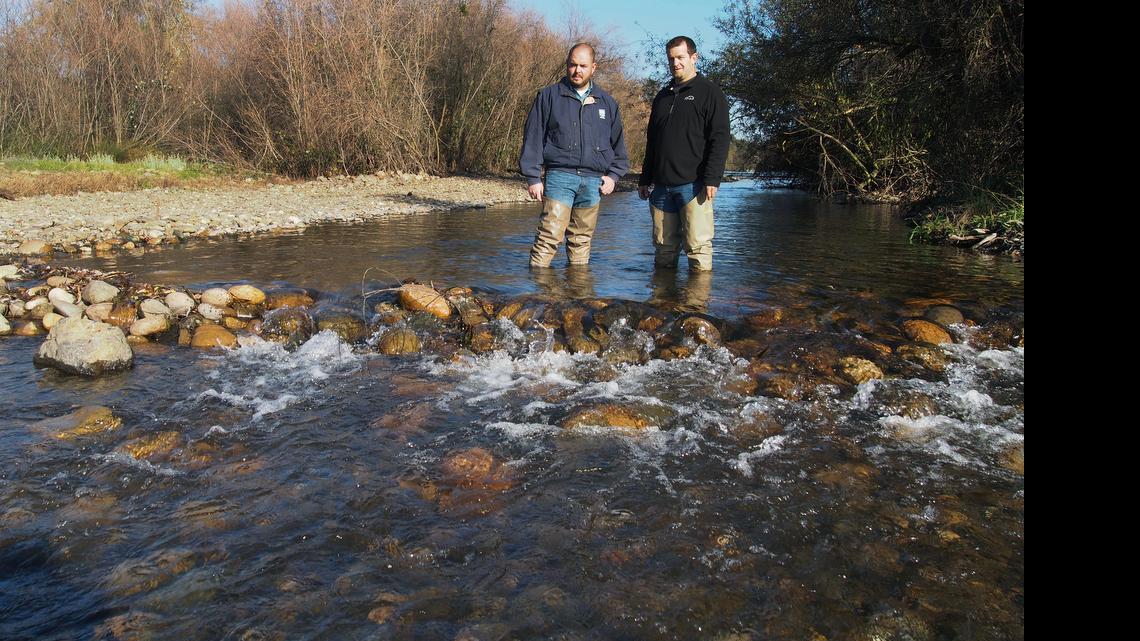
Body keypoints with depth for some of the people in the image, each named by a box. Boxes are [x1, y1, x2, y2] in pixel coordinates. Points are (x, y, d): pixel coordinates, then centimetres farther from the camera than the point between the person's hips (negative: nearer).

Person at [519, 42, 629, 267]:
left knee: (582, 240, 8)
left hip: (593, 181, 4)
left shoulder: (607, 103, 16)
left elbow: (618, 144, 22)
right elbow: (533, 138, 3)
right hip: (560, 175, -3)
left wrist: (614, 175, 9)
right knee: (549, 235, -14)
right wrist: (533, 177, -4)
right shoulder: (549, 96, 6)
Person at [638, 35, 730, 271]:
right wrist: (645, 179, 17)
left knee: (698, 245, -8)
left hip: (693, 184, -5)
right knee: (663, 247, 8)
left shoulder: (710, 93, 3)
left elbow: (720, 139, -6)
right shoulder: (663, 96, 21)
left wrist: (712, 179, -16)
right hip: (661, 186, 6)